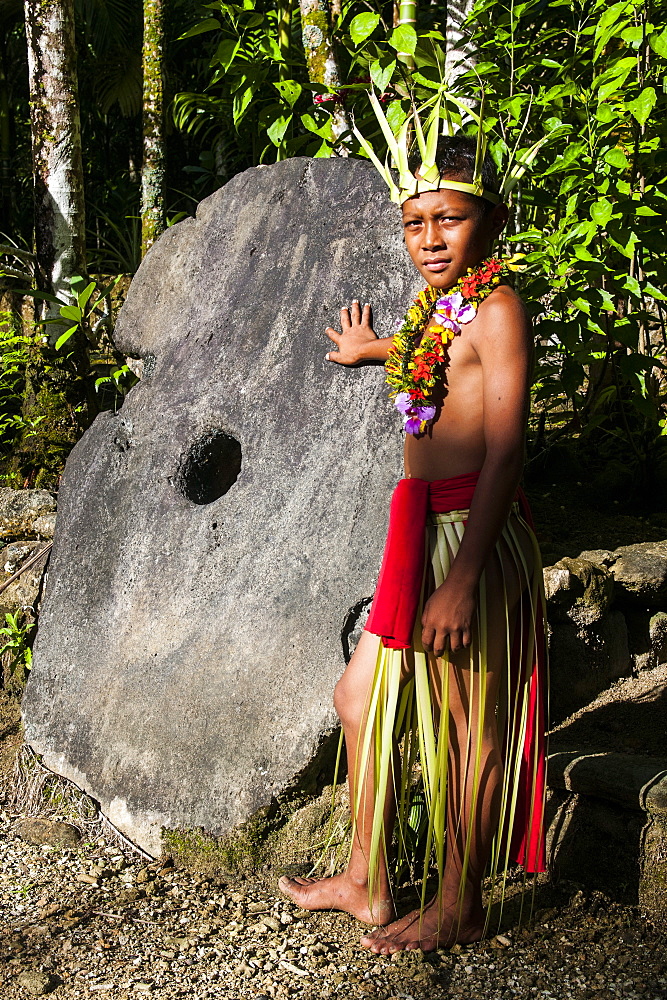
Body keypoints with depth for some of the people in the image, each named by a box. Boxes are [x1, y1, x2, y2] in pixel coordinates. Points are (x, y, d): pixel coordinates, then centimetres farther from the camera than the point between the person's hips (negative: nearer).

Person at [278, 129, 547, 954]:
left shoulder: (497, 309, -13)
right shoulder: (437, 311, 12)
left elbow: (503, 452, -19)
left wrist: (462, 580, -24)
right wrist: (368, 350, 61)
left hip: (475, 537, -9)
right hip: (422, 537, 9)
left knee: (471, 726, 3)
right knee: (362, 697, 14)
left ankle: (457, 907, 19)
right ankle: (366, 883, 29)